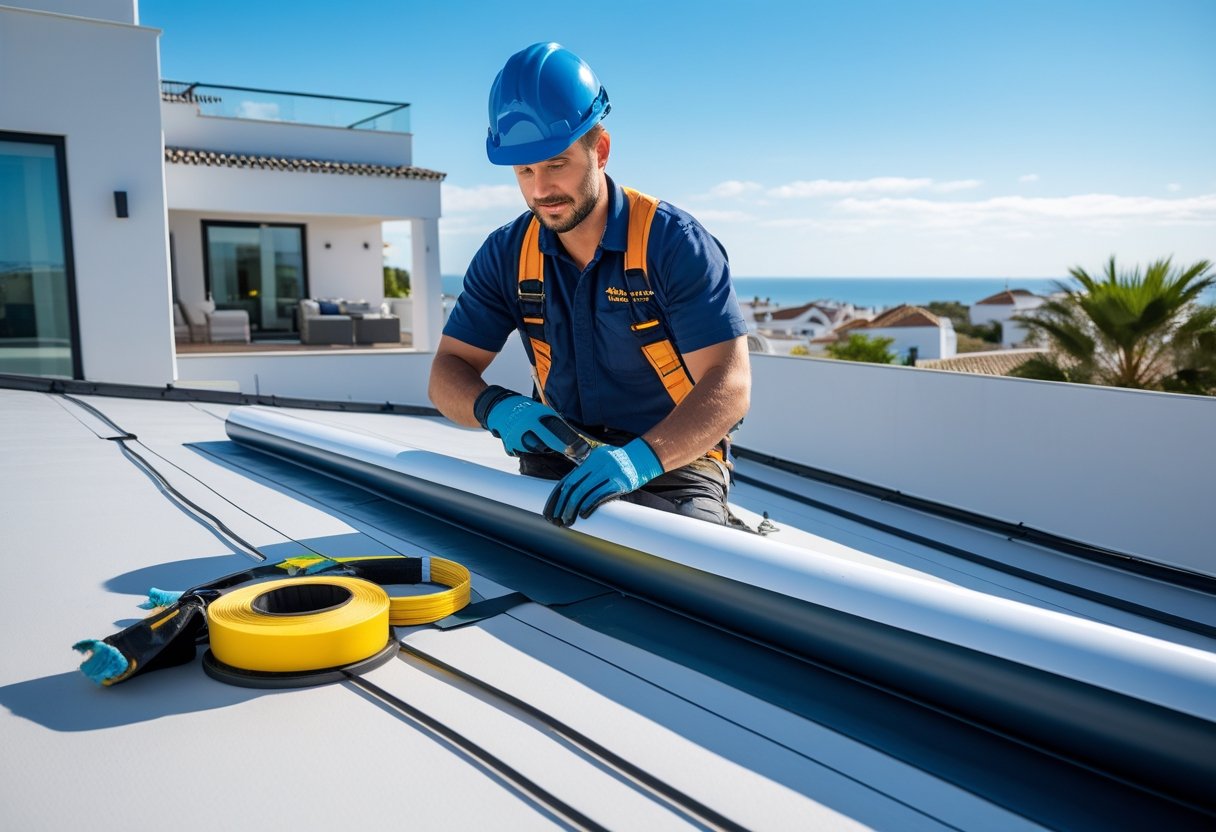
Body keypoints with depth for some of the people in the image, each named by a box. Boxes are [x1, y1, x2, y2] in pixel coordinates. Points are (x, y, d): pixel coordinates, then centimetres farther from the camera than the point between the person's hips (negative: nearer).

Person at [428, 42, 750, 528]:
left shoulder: (673, 242, -13)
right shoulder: (506, 255, 0)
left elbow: (730, 385, -20)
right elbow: (448, 374, 1)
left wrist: (639, 458, -38)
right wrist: (497, 409, -24)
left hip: (674, 466, -3)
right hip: (559, 463, 4)